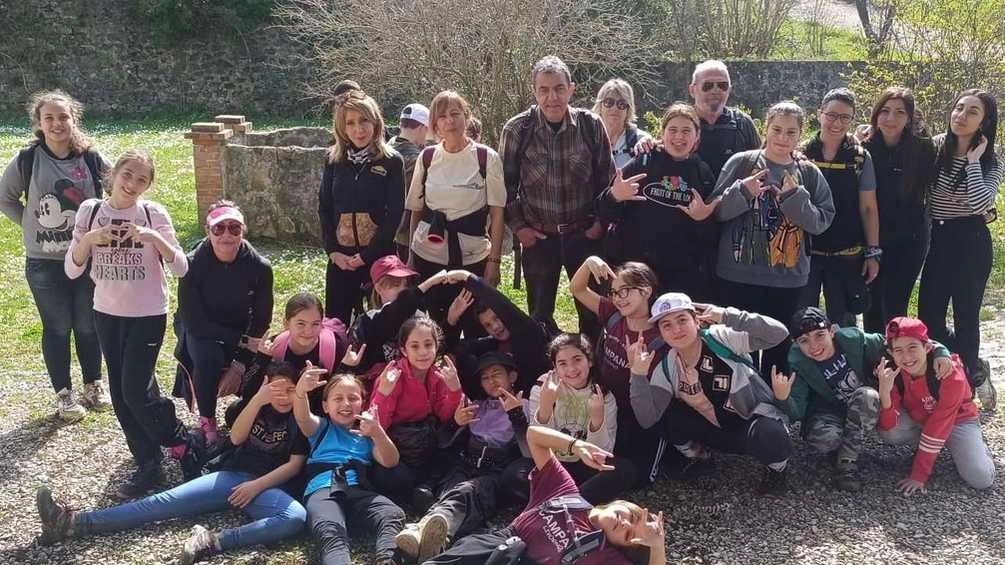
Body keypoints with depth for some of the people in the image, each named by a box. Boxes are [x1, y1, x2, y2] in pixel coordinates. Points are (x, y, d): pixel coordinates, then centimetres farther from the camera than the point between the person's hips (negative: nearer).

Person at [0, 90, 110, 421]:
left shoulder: (91, 159, -6)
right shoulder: (27, 161, -7)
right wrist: (30, 223, -3)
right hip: (44, 263, -1)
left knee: (88, 326, 12)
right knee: (57, 329, 8)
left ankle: (93, 385, 30)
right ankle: (64, 394, 21)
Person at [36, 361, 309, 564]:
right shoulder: (256, 407, 15)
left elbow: (294, 465, -2)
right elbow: (236, 437, -2)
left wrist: (257, 486, -14)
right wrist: (259, 399, -14)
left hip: (268, 486, -4)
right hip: (230, 476, 4)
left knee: (296, 517, -39)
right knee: (163, 502, -13)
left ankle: (214, 542, -49)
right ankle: (71, 522, -22)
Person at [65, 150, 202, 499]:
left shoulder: (154, 214, -9)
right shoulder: (90, 211, -1)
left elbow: (181, 269, -12)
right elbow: (72, 270, -3)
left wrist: (153, 238, -27)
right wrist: (88, 239, -20)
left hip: (148, 315, -4)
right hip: (106, 314, 4)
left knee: (136, 392, -8)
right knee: (120, 394, 7)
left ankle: (184, 445, 14)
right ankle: (148, 465, 20)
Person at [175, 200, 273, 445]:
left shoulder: (260, 267, -19)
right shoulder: (193, 265, -24)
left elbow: (260, 322, -12)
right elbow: (193, 321, -22)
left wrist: (239, 366, -20)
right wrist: (242, 341, -25)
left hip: (240, 332, 2)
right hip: (199, 331, -2)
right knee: (208, 356, -34)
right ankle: (207, 421, -10)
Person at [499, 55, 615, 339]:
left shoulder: (590, 125, -7)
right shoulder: (517, 129, -9)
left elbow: (607, 177, 2)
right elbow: (505, 183, 1)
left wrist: (601, 222, -2)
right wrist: (518, 226, -3)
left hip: (585, 233, 0)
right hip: (538, 237, 0)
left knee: (592, 311, 9)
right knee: (540, 314, 10)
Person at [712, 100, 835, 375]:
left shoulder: (809, 174, 6)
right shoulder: (741, 163, 0)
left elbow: (823, 221, -1)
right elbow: (716, 210, -1)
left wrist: (795, 198, -15)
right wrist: (742, 192, -18)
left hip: (788, 278, 2)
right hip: (739, 275, -2)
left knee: (779, 348, 11)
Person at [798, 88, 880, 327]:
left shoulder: (861, 158, 1)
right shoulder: (802, 154, 0)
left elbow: (868, 209, 4)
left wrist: (873, 253, 0)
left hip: (847, 255, 0)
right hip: (805, 252, 0)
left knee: (843, 324, 8)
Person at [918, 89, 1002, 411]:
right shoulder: (935, 147, 1)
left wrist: (973, 160, -20)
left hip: (970, 242, -4)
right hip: (938, 240, 4)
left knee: (965, 317, 0)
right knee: (928, 317, 5)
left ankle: (965, 379, 22)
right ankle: (974, 370, 28)